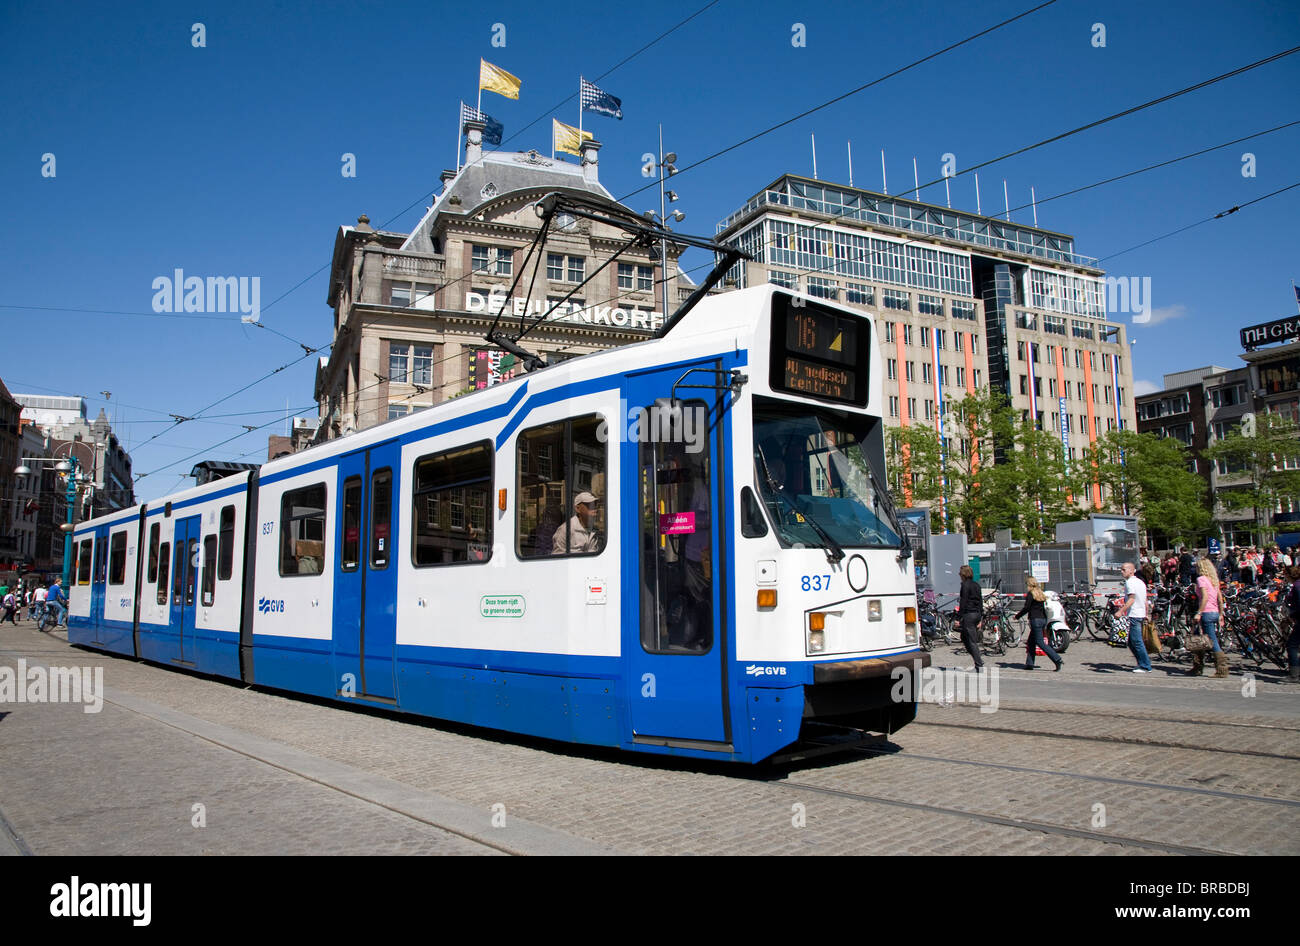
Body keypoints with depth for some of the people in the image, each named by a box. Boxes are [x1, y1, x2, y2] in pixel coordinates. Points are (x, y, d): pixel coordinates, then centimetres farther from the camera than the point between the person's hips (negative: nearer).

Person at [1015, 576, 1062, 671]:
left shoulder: (1030, 594, -9)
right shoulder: (1041, 594, 15)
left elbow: (1026, 608, -13)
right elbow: (1044, 607, 16)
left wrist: (1017, 616, -1)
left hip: (1035, 620, -8)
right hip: (1043, 619, 9)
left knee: (1040, 642, -6)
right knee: (1031, 641, 12)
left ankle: (1057, 659, -14)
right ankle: (1029, 663, 12)